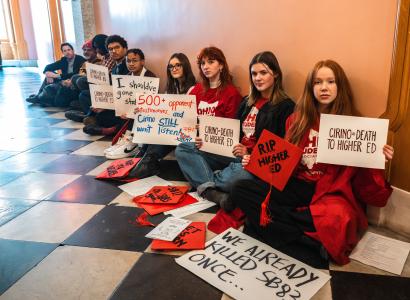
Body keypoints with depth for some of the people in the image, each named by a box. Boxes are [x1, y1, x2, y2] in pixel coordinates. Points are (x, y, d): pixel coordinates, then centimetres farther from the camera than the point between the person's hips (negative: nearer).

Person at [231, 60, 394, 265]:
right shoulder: (297, 120, 10)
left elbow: (364, 181, -2)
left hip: (331, 192, -4)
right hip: (295, 186, 4)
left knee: (334, 221, -39)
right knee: (239, 189, -13)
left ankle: (267, 221, -15)